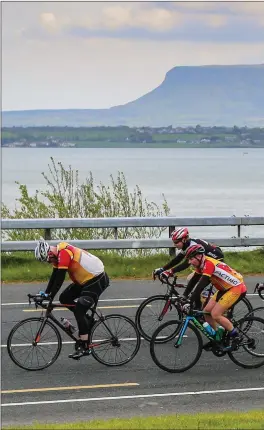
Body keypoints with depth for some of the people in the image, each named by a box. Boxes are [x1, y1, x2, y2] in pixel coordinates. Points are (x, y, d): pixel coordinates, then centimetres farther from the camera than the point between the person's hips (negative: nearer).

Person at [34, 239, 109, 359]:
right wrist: (46, 293, 5)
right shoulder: (57, 254, 5)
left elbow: (60, 279, -27)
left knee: (79, 309, -16)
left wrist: (50, 297, -24)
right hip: (85, 280, 10)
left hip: (97, 279, -10)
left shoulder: (64, 253, -25)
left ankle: (84, 347, -13)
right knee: (64, 298, 6)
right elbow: (54, 276, 12)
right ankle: (87, 321, 14)